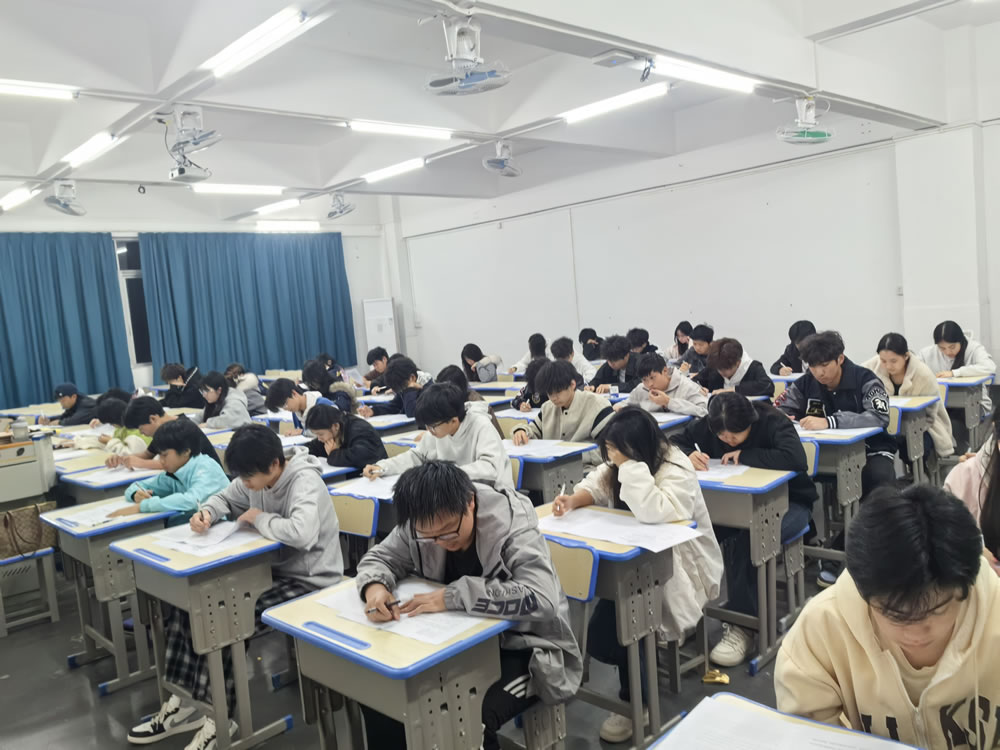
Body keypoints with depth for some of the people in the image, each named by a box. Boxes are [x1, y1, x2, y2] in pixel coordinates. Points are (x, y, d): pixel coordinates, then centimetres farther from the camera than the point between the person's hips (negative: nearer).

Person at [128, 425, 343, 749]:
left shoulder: (305, 482, -25)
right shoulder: (258, 476, 0)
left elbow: (302, 534, -43)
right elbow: (225, 499, 18)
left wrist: (257, 518, -24)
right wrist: (207, 512, -7)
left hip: (308, 581, -9)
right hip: (272, 569, 9)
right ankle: (185, 701, 7)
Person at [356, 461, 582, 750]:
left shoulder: (512, 525, -25)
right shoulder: (422, 524, -10)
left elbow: (542, 599, -38)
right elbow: (379, 557, 3)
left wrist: (453, 596, -36)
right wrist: (374, 586, -22)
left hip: (521, 648, -5)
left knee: (465, 721, -30)